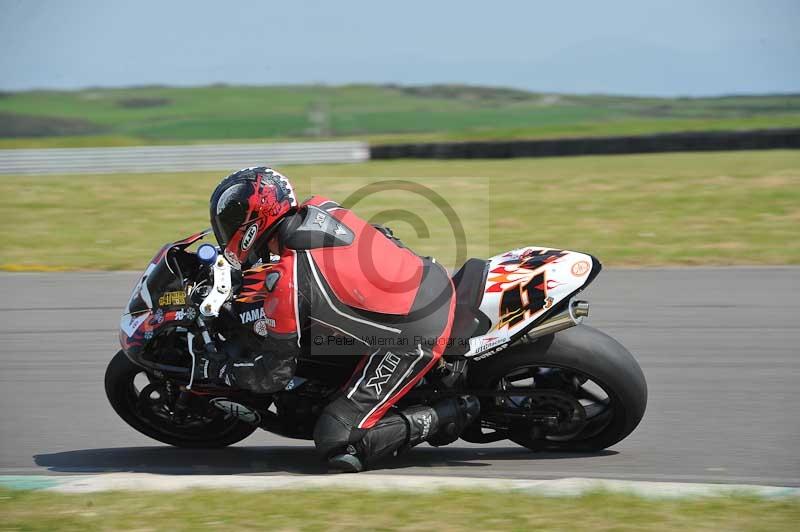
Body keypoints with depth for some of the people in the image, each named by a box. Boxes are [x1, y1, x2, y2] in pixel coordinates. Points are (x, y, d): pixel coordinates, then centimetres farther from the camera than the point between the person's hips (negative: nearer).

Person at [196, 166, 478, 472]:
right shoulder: (321, 208, 3)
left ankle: (448, 416, -2)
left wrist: (211, 370, 5)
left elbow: (272, 374, -9)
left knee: (335, 442, -6)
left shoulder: (288, 281, -18)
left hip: (414, 340, -8)